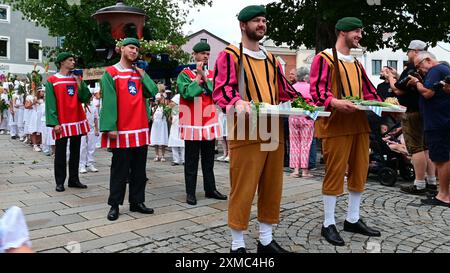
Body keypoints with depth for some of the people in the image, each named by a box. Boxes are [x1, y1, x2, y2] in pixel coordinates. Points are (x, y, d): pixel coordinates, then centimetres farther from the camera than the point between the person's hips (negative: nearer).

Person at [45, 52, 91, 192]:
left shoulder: (77, 79, 11)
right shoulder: (52, 80, -2)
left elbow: (86, 98, 2)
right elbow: (50, 104, -8)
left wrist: (79, 82, -7)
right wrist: (54, 123, -16)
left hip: (78, 122, 5)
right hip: (62, 123, -5)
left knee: (75, 152, 10)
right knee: (60, 153, 2)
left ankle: (74, 179, 19)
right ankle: (60, 182, 10)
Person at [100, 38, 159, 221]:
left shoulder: (139, 73, 16)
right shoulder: (111, 73, -1)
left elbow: (152, 92, 3)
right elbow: (109, 102, -10)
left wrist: (142, 73, 1)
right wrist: (110, 127, -17)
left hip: (141, 130, 6)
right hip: (121, 130, -5)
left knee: (139, 170, 10)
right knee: (120, 170, 1)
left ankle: (137, 202, 20)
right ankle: (114, 205, 11)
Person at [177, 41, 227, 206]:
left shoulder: (212, 74, 13)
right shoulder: (184, 74, -2)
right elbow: (187, 93, -17)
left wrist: (204, 77, -8)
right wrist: (199, 75, -12)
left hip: (210, 123, 5)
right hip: (192, 124, -5)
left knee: (209, 160, 12)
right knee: (191, 161, 2)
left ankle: (210, 189, 22)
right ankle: (190, 193, 9)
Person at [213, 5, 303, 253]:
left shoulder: (270, 59, 19)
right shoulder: (230, 55, -2)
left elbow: (284, 91, 22)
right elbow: (221, 89, -14)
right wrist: (237, 102, -35)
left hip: (274, 131, 7)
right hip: (246, 132, -7)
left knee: (272, 188, 11)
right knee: (243, 189, -4)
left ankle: (266, 240, 25)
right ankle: (237, 245, 11)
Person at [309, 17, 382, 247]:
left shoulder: (356, 64, 20)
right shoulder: (324, 58, -4)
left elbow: (368, 92, 24)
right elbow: (317, 91, -15)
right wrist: (336, 102, -32)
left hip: (358, 124, 8)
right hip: (335, 124, -8)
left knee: (359, 172, 10)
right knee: (335, 173, -4)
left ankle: (353, 219, 23)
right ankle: (328, 224, 7)